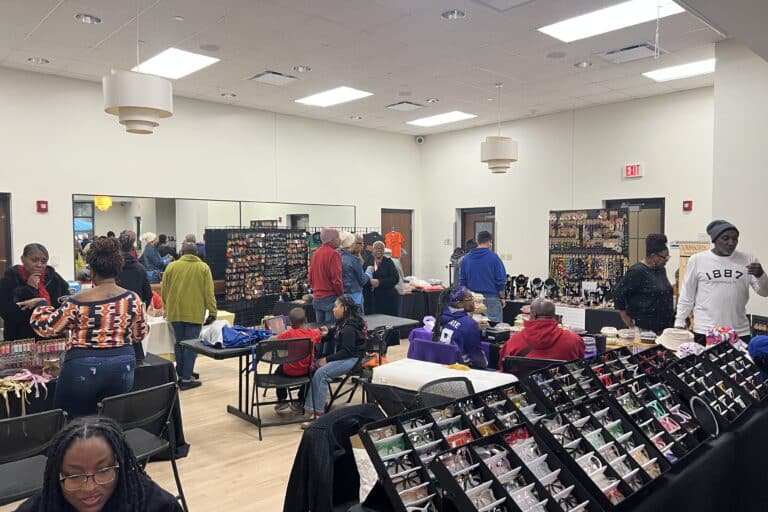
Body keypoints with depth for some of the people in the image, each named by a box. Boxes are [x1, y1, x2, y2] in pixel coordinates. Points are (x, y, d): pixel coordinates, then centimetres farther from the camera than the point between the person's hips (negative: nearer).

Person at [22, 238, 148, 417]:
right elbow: (139, 334, 5)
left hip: (83, 369, -3)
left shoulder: (77, 302, -12)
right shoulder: (132, 299, -6)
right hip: (122, 367, 3)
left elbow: (46, 327, 0)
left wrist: (40, 303, 16)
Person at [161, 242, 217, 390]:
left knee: (179, 343, 14)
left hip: (175, 312, 3)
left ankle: (180, 376, 21)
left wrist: (167, 308, 25)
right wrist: (212, 312, -1)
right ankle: (186, 379, 1)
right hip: (194, 313, -3)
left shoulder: (171, 266, 7)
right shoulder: (203, 267, 1)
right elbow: (209, 292, -4)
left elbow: (164, 290, 11)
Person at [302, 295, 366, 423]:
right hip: (345, 357, 10)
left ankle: (318, 412, -23)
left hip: (352, 359, -10)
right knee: (313, 365, -4)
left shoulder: (349, 328, -19)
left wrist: (327, 359, -20)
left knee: (320, 373, -26)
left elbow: (347, 351, -24)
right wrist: (326, 334, 3)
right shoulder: (343, 323, 11)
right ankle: (309, 406, -8)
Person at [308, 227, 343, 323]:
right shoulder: (333, 254, -13)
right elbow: (336, 279, -17)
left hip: (316, 298, 7)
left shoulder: (316, 253, 9)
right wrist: (341, 295, -4)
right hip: (330, 298, -7)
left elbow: (310, 278, 14)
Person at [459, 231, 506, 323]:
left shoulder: (466, 258, 2)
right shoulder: (493, 257, -9)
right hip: (491, 298, -4)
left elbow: (462, 281, 7)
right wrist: (502, 298, 4)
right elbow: (500, 281, -7)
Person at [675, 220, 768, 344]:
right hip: (705, 332, -2)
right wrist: (679, 322, 3)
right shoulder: (697, 260, -2)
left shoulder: (748, 260, 3)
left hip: (740, 333, 2)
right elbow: (687, 295, 4)